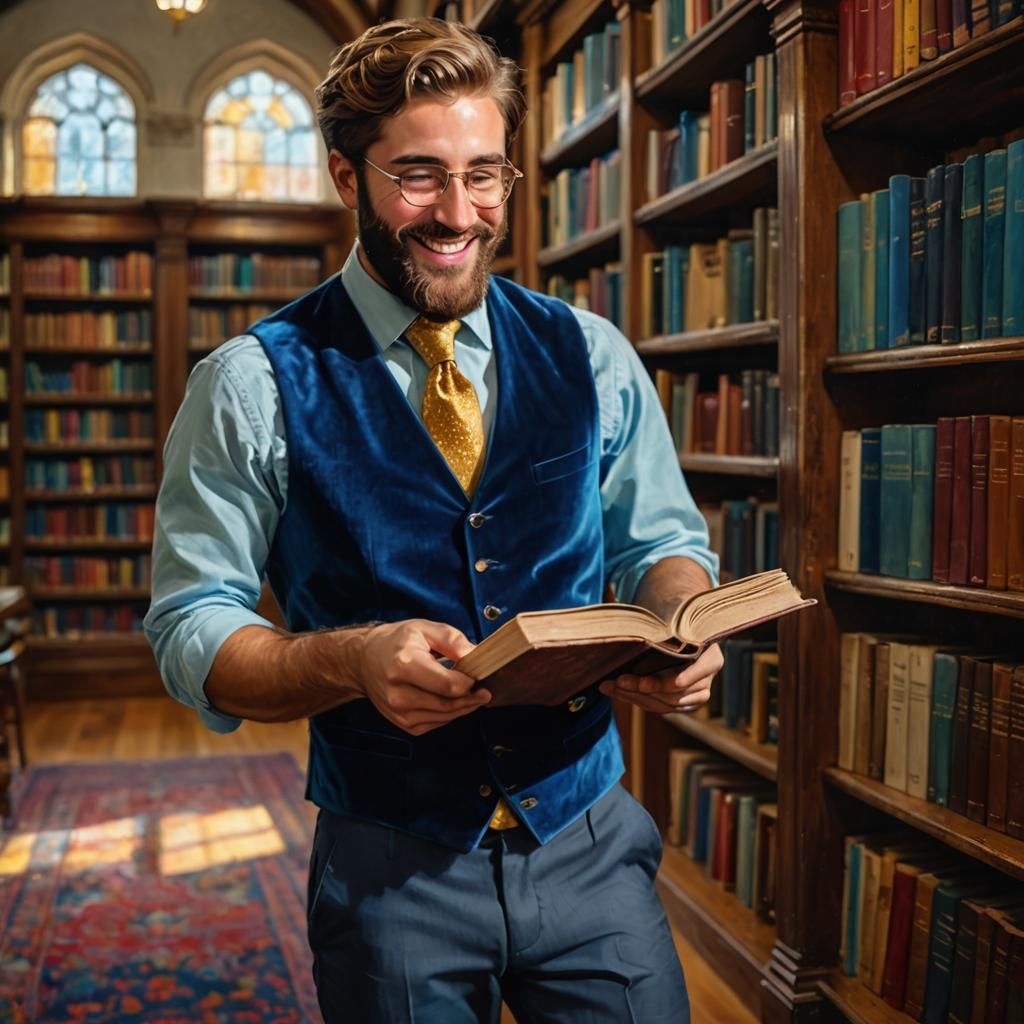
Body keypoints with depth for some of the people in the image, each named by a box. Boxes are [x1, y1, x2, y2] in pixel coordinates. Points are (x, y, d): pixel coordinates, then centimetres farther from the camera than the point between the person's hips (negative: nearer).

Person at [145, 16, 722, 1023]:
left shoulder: (591, 356, 1)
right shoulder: (254, 385, -8)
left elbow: (663, 542, 9)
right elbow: (190, 629, -7)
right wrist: (354, 659, -26)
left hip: (590, 846, 3)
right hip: (389, 866, -2)